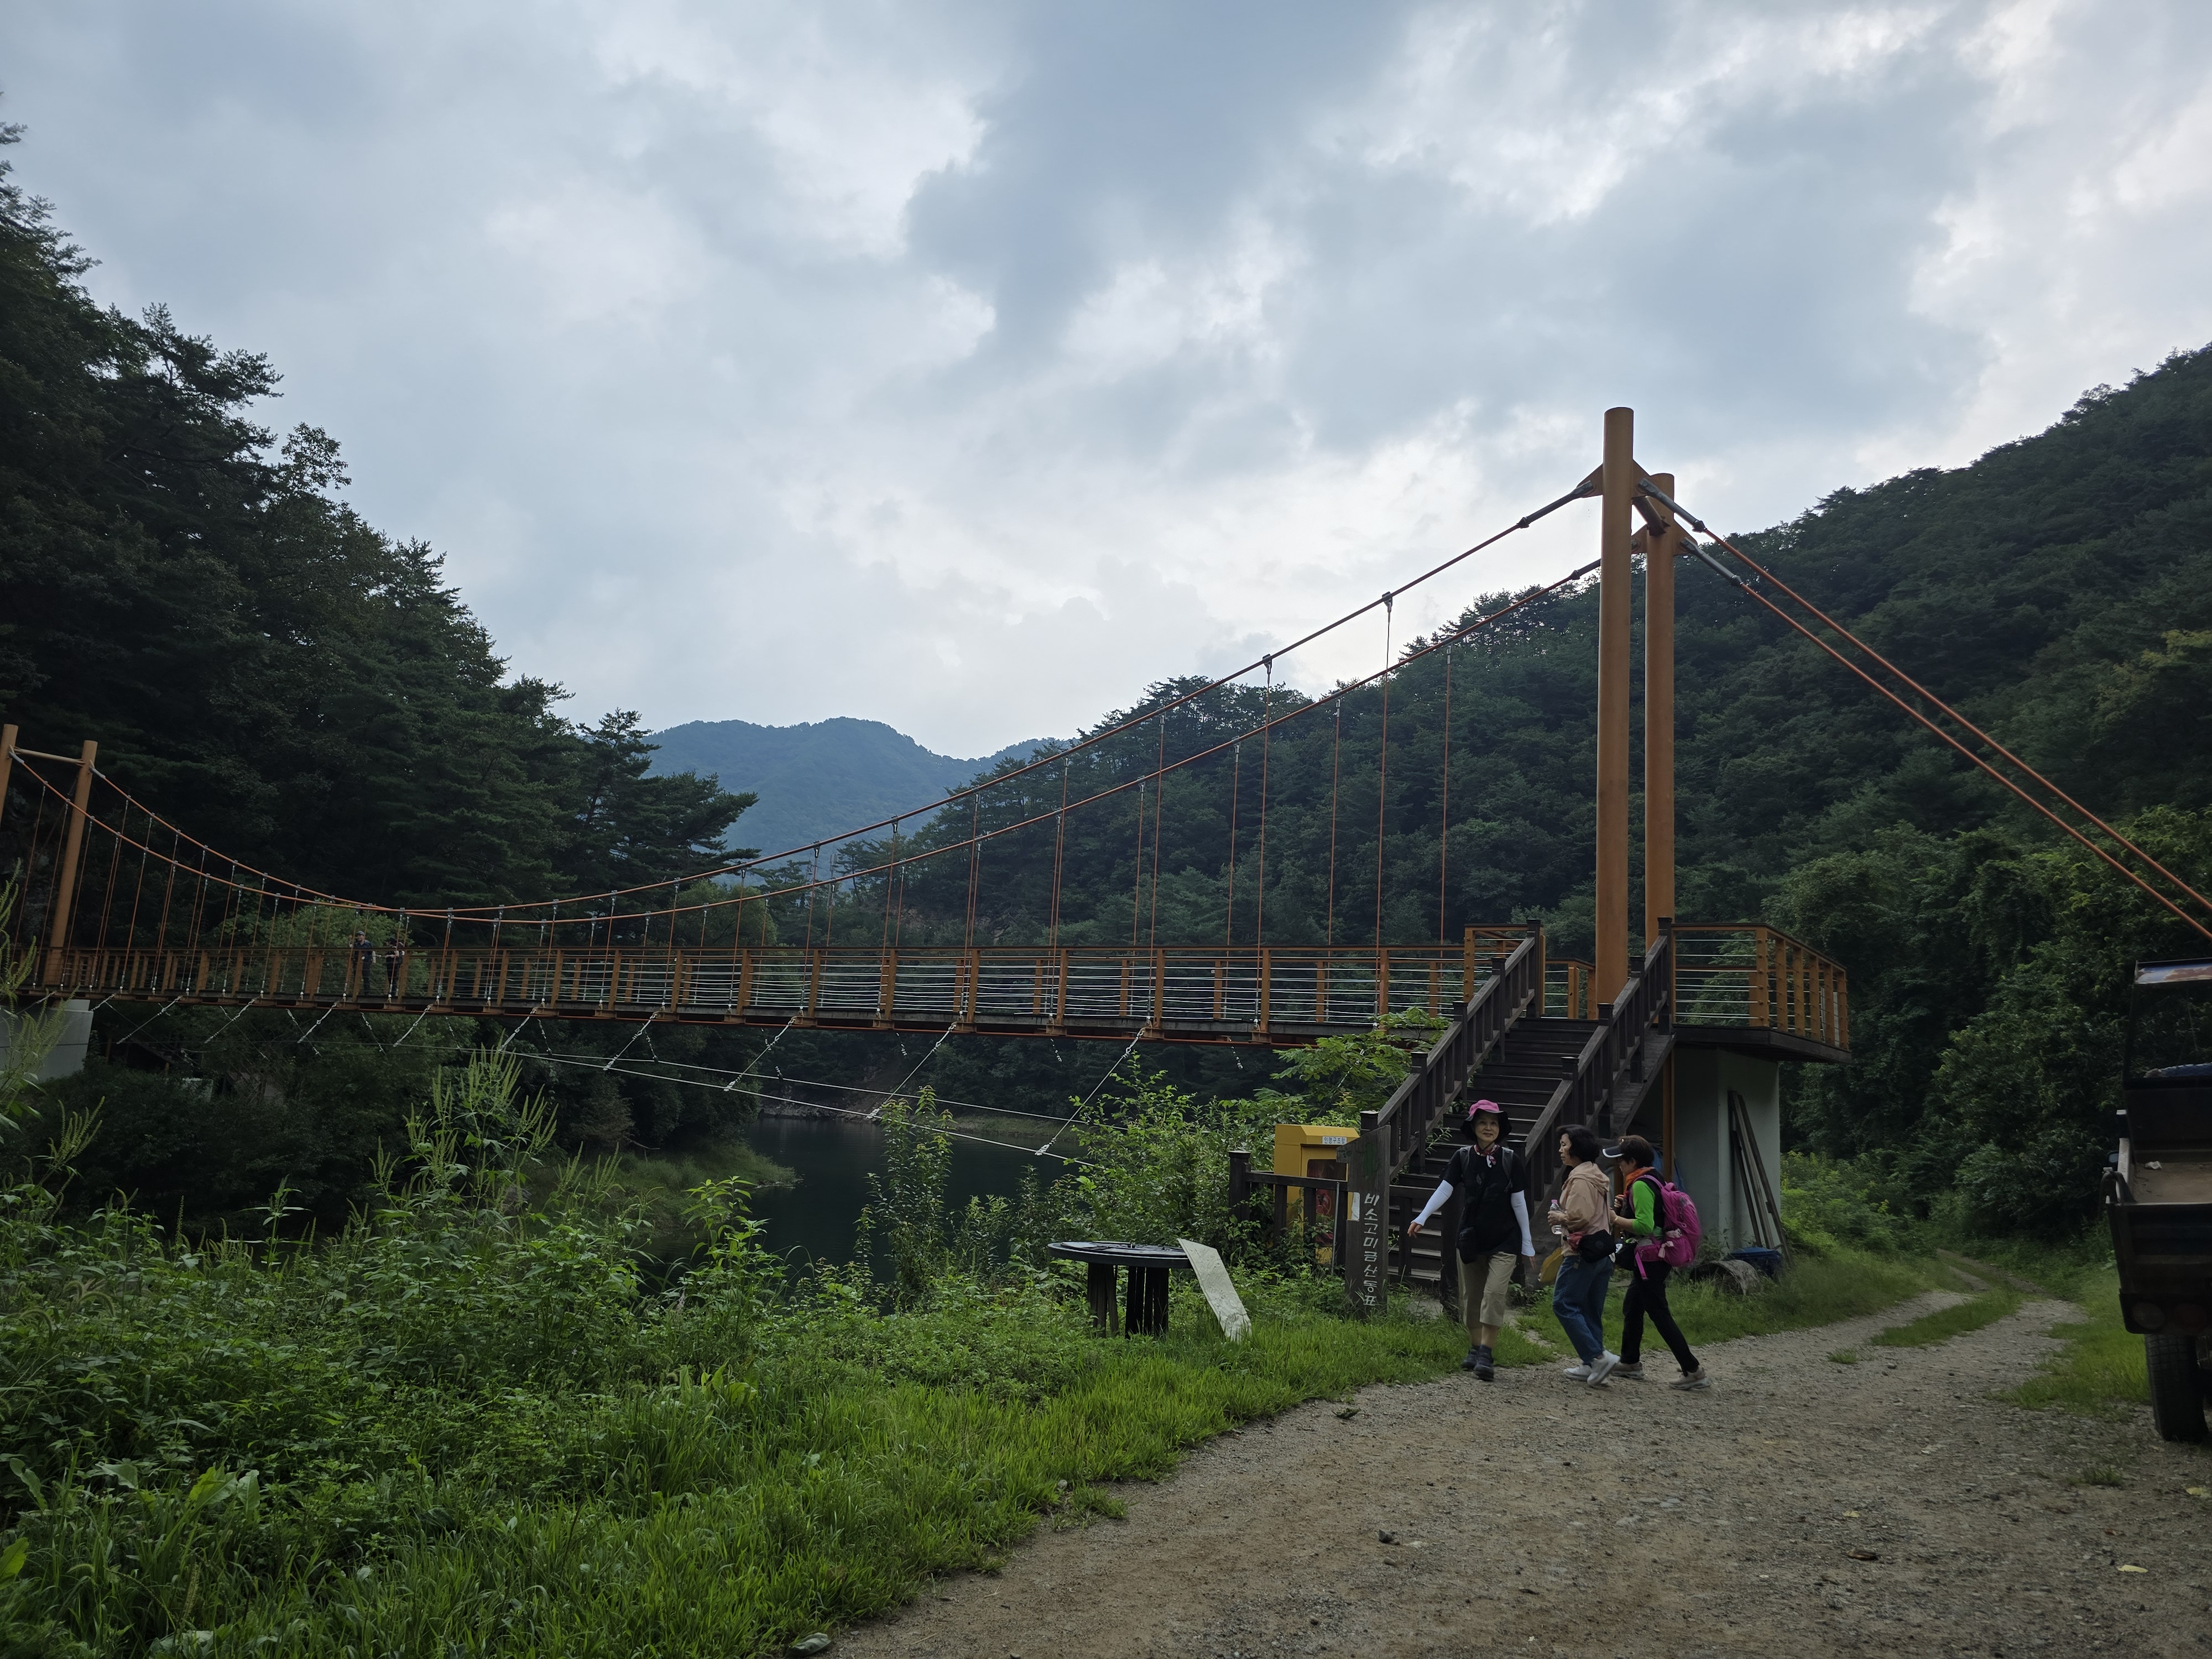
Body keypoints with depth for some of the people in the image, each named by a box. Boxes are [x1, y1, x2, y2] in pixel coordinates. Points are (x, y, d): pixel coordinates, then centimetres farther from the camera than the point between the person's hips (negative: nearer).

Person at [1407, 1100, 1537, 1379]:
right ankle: (1475, 1350, 21)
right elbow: (1444, 1190, -9)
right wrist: (1422, 1218, -22)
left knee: (1494, 1293, -14)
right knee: (1471, 1297, 8)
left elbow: (1519, 1203, 0)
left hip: (1504, 1241, -2)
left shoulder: (1511, 1160, -4)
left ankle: (1487, 1356, -12)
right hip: (1470, 1239, 2)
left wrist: (1527, 1243, 2)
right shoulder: (1463, 1157, -2)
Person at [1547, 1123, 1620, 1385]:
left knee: (1564, 1304, -6)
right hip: (1603, 1252, 10)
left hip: (1583, 1252, -10)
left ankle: (1598, 1357, -11)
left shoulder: (1580, 1178, -15)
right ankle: (1590, 1365, 14)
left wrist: (1560, 1218, -5)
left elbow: (1581, 1216, -24)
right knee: (1591, 1311, 12)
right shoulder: (1599, 1176, 16)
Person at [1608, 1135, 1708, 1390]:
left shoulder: (1640, 1185, -19)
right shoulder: (1654, 1180, 12)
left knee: (1660, 1314, -7)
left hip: (1648, 1259, -11)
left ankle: (1693, 1370, -6)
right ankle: (1630, 1362, 30)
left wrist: (1614, 1219, -17)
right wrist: (1627, 1206, 16)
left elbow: (1645, 1226, -27)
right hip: (1655, 1257, 11)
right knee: (1631, 1308, 19)